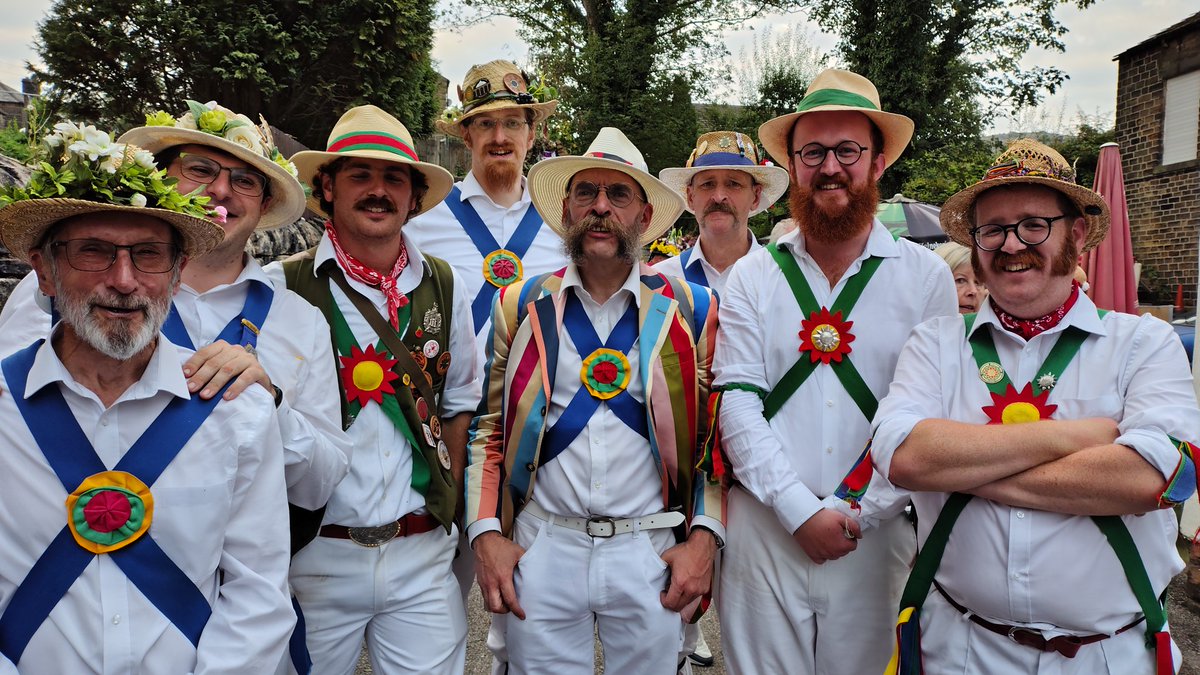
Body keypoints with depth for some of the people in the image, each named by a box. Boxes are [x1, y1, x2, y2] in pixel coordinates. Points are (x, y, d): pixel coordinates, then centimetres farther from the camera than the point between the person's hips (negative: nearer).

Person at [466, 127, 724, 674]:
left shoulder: (692, 311, 1)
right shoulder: (519, 306, 3)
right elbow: (485, 426, 6)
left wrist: (704, 537, -5)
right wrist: (485, 533, -2)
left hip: (652, 552, 0)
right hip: (541, 548, 1)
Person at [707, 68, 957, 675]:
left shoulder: (926, 276, 1)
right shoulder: (753, 274, 3)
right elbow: (737, 401, -4)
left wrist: (854, 510, -9)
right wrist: (800, 510, -11)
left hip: (877, 528, 0)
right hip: (764, 525, 0)